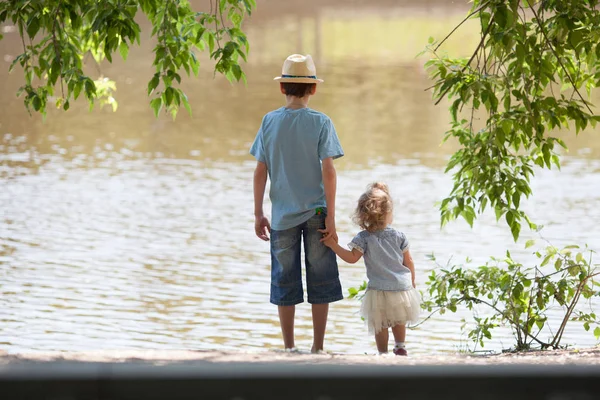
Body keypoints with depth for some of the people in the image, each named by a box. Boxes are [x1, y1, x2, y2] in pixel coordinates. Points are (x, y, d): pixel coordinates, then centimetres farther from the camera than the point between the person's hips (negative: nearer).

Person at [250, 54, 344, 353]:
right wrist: (330, 215, -6)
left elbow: (260, 171, 0)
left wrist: (258, 214, 7)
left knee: (284, 281, 8)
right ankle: (318, 347, 9)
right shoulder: (321, 123, -6)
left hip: (283, 215, 2)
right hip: (316, 211, -2)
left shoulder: (270, 122, -1)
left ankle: (289, 348, 11)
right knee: (320, 279, 7)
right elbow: (328, 171, -10)